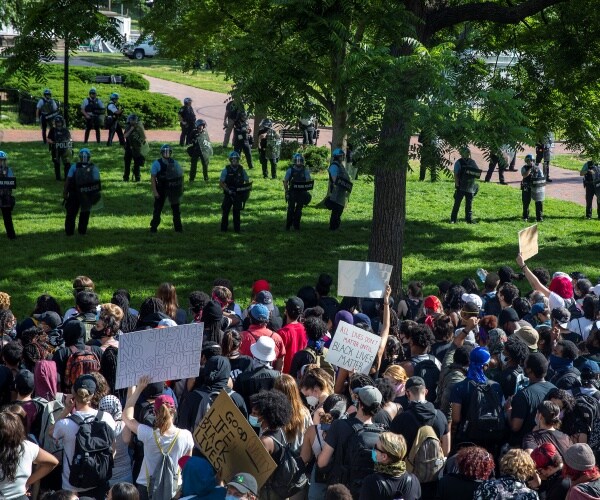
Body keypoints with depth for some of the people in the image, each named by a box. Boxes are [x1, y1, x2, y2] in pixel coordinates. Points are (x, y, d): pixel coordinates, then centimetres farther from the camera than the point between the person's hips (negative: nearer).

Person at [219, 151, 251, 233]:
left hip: (239, 195, 2)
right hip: (228, 195, -2)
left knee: (237, 212, 7)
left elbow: (247, 182, 9)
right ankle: (223, 228, 10)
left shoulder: (241, 170, 2)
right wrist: (228, 190, -18)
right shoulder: (226, 170, -5)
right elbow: (221, 183, -6)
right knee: (225, 211, 1)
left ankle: (237, 228, 16)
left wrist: (247, 190, -9)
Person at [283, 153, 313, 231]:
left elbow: (308, 181, 4)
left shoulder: (305, 171, 3)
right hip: (292, 193, -2)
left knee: (298, 210, 6)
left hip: (301, 193, 2)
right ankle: (288, 225, 3)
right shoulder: (290, 170, -1)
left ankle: (296, 225, 16)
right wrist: (286, 192, -6)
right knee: (291, 209, -4)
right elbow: (285, 181, 1)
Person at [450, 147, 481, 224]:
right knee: (457, 203, -1)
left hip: (470, 187, 5)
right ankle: (453, 219, 3)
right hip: (461, 187, -5)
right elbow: (456, 175, -9)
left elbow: (478, 172, 15)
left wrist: (477, 174, -9)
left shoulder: (472, 162, 11)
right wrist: (457, 185, -17)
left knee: (469, 204, 9)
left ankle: (469, 219, 15)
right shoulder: (459, 162, -4)